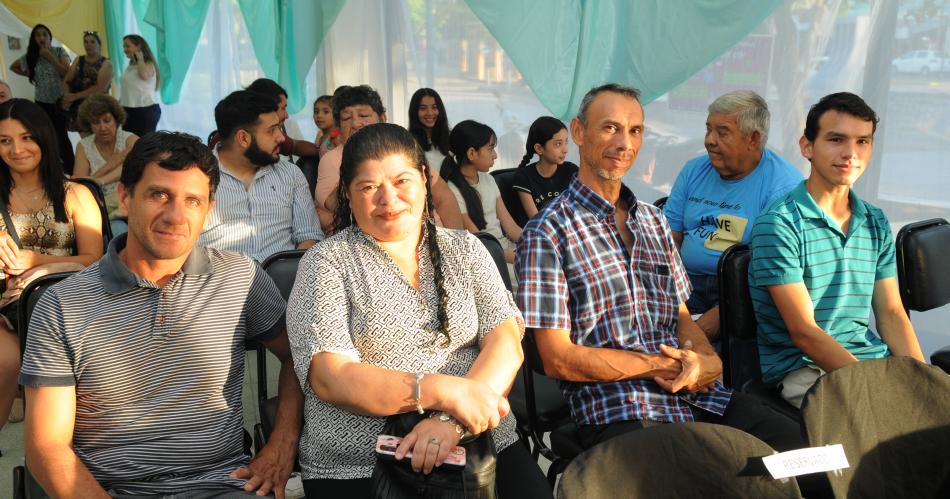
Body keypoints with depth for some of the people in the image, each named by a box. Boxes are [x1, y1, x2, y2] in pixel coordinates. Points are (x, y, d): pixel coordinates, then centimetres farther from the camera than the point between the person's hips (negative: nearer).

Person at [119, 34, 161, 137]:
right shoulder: (129, 66, 15)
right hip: (128, 110, 8)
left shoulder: (148, 64, -7)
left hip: (146, 110, -8)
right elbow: (125, 89, 20)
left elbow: (144, 76, -31)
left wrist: (140, 59, -15)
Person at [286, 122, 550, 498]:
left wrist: (453, 419, -18)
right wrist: (445, 392, -20)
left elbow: (506, 342, 0)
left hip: (481, 447, 3)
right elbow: (329, 378, -10)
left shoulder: (466, 250, 10)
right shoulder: (326, 263, 1)